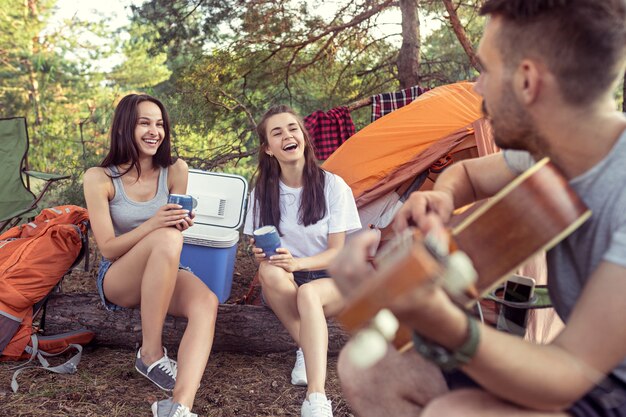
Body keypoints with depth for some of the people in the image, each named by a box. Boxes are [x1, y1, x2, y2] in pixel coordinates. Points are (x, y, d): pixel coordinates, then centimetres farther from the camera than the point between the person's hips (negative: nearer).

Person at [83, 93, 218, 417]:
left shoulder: (175, 171, -2)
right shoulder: (99, 178, -11)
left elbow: (174, 228, 7)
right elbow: (108, 249, -12)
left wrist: (180, 223, -18)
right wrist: (152, 224, -29)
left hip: (163, 275, 3)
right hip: (117, 280, -3)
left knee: (207, 302, -31)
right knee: (166, 239, -36)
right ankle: (151, 355, -25)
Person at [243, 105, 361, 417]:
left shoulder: (333, 186, -10)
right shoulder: (263, 191, -2)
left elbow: (336, 252, -10)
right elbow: (261, 249, 3)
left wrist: (297, 262, -29)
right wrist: (262, 253, -23)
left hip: (330, 280, -2)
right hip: (283, 286, 2)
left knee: (308, 293, -38)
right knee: (270, 271, -34)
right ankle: (310, 349, -19)